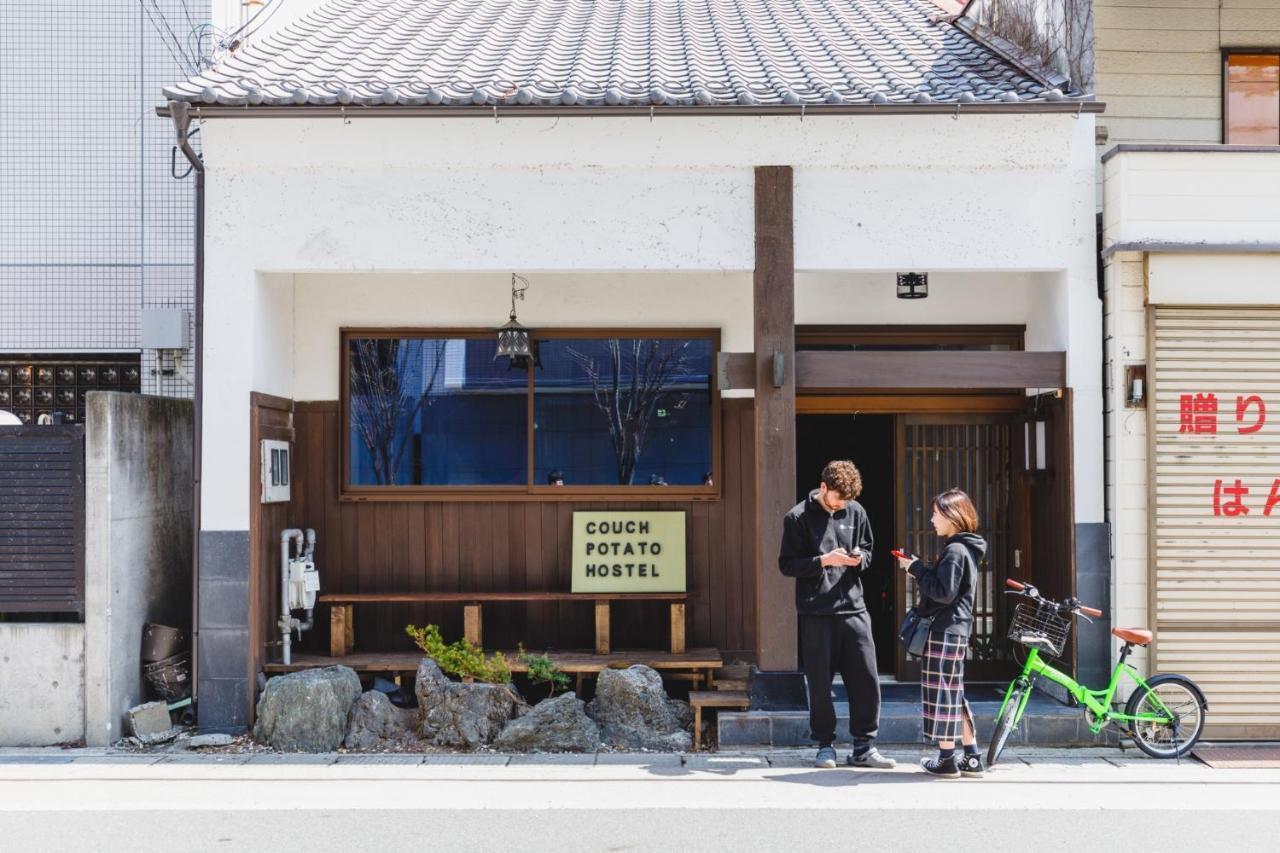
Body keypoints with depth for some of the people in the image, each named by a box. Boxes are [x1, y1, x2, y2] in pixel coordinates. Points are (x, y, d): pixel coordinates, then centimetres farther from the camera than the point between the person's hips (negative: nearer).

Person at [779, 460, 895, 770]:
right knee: (820, 683, 4)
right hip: (816, 612, -3)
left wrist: (860, 558, -4)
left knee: (866, 679, 0)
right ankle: (825, 745, 17)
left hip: (853, 608, 3)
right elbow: (787, 564, -3)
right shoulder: (798, 517, -3)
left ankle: (864, 747, 10)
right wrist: (823, 560, -16)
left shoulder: (856, 512, 7)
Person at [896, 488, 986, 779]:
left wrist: (916, 568, -12)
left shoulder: (955, 550, -15)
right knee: (954, 694, 14)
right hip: (955, 629, 10)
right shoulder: (962, 548, 18)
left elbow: (944, 592, -20)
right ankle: (972, 758, 17)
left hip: (945, 631, -10)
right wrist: (917, 568, 9)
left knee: (942, 692, -4)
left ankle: (946, 760, 2)